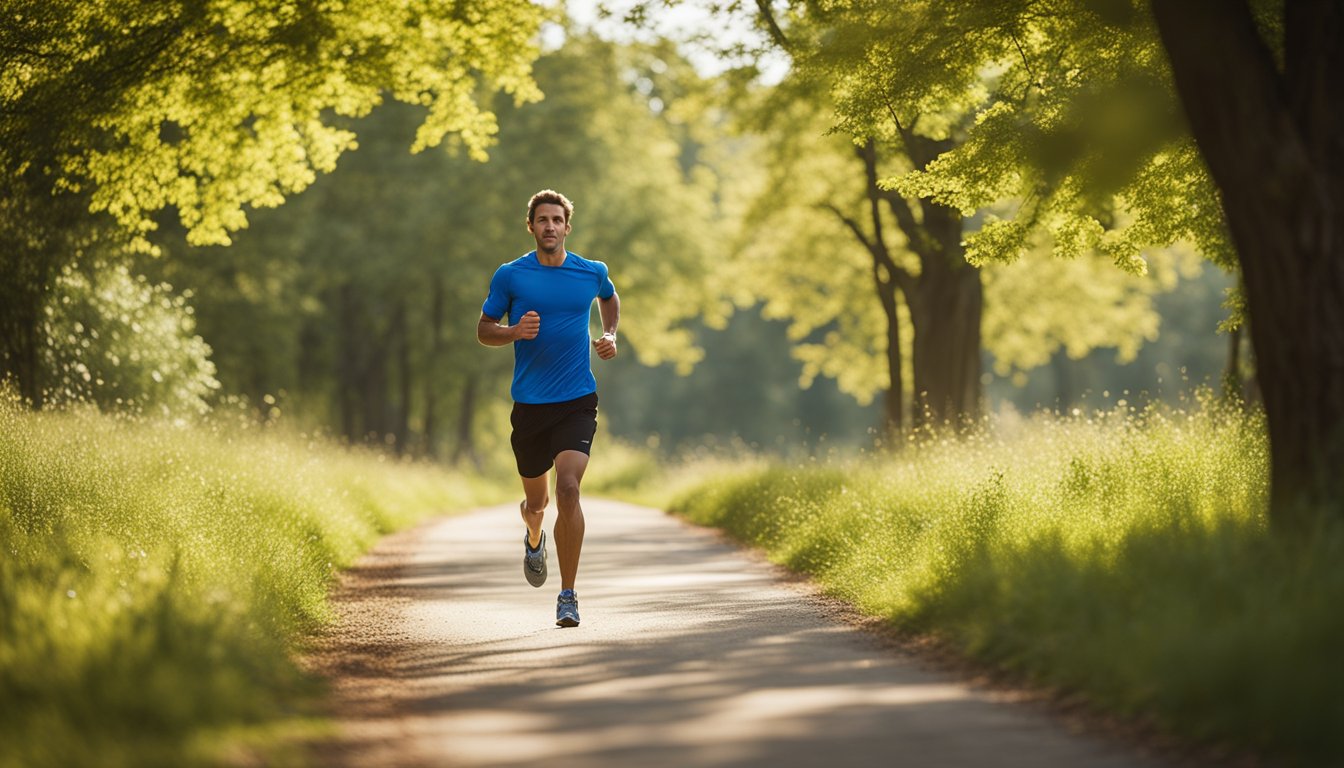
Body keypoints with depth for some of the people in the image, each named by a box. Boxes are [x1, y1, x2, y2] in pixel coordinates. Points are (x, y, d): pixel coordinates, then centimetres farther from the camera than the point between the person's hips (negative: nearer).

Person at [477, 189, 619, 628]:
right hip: (529, 405, 1)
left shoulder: (592, 273, 3)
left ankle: (568, 596, -13)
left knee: (568, 489, -20)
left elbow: (609, 298, 27)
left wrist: (610, 335, 10)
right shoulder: (510, 276, -1)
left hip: (577, 403, -1)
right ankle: (534, 539, 53)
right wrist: (515, 332, -15)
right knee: (536, 500, 13)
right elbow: (484, 331, 6)